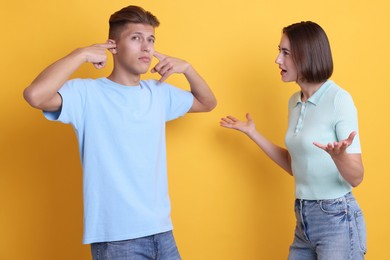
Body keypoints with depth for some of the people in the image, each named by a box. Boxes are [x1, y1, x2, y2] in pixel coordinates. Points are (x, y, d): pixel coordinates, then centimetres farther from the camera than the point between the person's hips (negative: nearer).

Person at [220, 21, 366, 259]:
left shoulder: (338, 99, -15)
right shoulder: (295, 102, 7)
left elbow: (356, 178, -16)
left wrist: (338, 155, -37)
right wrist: (252, 133, 15)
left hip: (337, 221, -7)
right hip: (304, 219, 7)